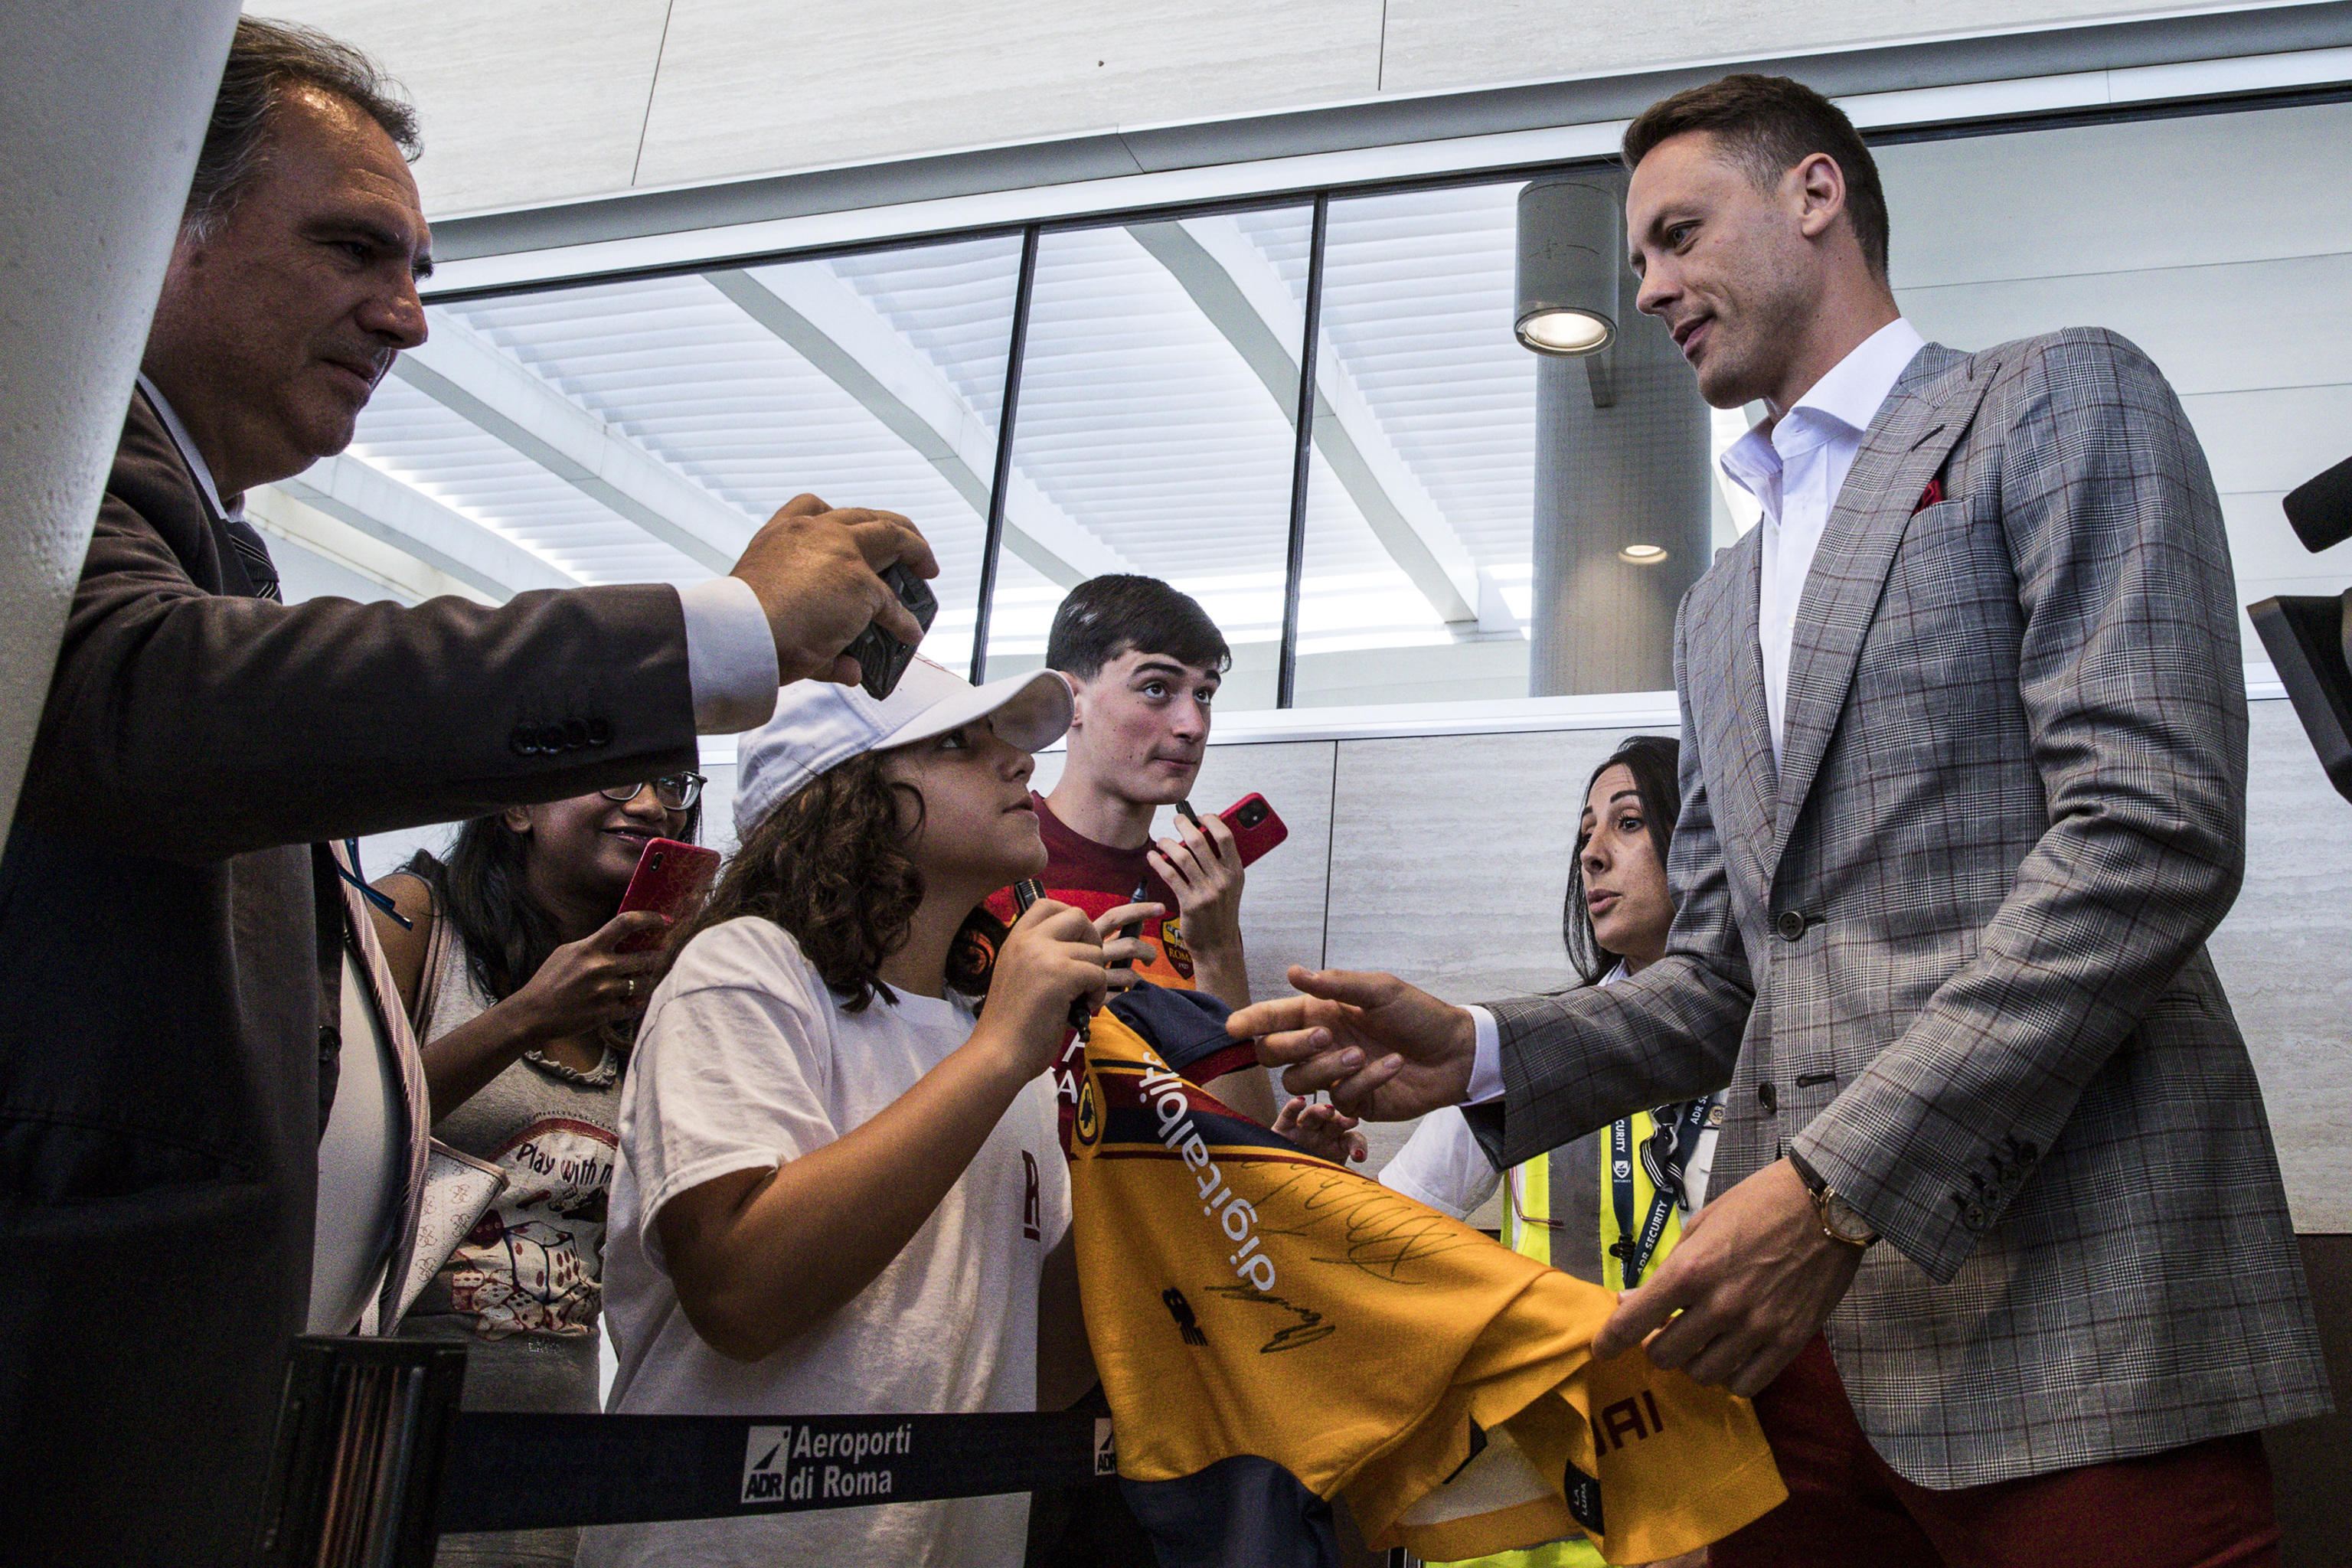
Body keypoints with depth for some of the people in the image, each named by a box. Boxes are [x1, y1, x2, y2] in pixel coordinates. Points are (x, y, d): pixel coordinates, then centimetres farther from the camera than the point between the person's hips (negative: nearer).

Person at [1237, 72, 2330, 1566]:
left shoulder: (2057, 401, 2)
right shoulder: (1719, 609, 23)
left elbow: (2156, 832, -12)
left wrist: (1839, 1185, -18)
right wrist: (1480, 1053, 0)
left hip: (2062, 1288, -6)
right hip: (1793, 1307, 6)